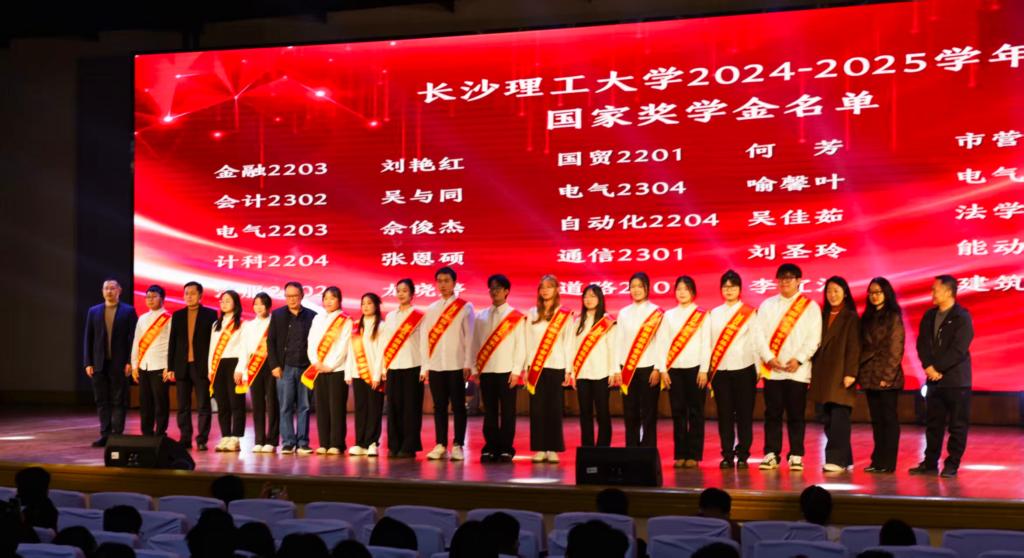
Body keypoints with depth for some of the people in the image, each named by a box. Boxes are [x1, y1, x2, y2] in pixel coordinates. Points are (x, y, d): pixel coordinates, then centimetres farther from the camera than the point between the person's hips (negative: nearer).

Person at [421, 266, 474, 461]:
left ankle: (458, 446, 2)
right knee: (439, 406, 5)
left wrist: (468, 363, -8)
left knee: (458, 406, -1)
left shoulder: (465, 307, 3)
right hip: (435, 366, 3)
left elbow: (469, 336, -2)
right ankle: (440, 446, 9)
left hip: (456, 365, -3)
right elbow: (424, 338, 11)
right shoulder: (431, 309, 14)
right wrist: (425, 366, 5)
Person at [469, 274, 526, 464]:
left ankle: (506, 449, 5)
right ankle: (490, 448, 10)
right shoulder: (481, 316, 12)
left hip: (507, 371, -3)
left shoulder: (516, 317, 1)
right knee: (489, 411, 5)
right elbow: (475, 344, 11)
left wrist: (516, 370, -8)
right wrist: (474, 369, 4)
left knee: (507, 411, -1)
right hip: (486, 370, 3)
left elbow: (521, 345, -2)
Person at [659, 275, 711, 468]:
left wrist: (704, 370, -8)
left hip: (695, 368, -2)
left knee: (695, 412, -1)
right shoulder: (669, 315, 12)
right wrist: (663, 369, 1)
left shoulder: (702, 315, 4)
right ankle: (680, 454, 7)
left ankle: (694, 455, 2)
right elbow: (664, 343, 8)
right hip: (674, 369, 2)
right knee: (678, 412, 2)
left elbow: (706, 344, -1)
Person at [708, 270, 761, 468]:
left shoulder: (750, 313, 3)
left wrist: (757, 370, -1)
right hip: (720, 370, 2)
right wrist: (709, 370, 8)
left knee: (744, 413, -1)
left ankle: (742, 455, 6)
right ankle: (727, 455, 6)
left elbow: (756, 341, 2)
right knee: (724, 414, 1)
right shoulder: (714, 314, 12)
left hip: (743, 369, -2)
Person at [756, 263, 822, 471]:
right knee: (772, 413, 3)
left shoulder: (810, 306, 5)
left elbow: (814, 337, -2)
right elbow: (760, 334, 4)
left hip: (798, 370, -2)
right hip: (771, 369, 2)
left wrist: (798, 359, -13)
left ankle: (796, 456, 7)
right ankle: (771, 454, 9)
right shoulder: (767, 305, 12)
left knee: (796, 414, 1)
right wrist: (768, 357, -9)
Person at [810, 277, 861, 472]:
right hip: (824, 374, 6)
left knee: (838, 417, -9)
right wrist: (814, 371, 10)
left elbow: (854, 347, -9)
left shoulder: (851, 318, -2)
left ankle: (837, 459, -9)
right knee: (829, 418, 7)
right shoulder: (823, 316, 15)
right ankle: (843, 458, 15)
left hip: (841, 374, -6)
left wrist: (850, 373, -16)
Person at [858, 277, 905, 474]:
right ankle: (878, 460, 13)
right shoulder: (867, 318, 14)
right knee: (876, 419, 9)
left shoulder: (893, 317, -4)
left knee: (888, 418, -1)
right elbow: (863, 346, 12)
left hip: (887, 377, -6)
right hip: (870, 376, 6)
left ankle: (888, 462, 2)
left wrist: (888, 375, -14)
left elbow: (895, 349, -8)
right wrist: (859, 373, 3)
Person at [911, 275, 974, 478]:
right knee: (933, 423, 10)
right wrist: (928, 367, -9)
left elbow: (958, 350, -16)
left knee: (957, 425, 1)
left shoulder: (962, 317, -9)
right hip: (934, 379, 6)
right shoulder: (929, 316, 11)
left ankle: (952, 465, 8)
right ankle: (930, 463, 16)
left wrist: (937, 367, -15)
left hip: (956, 380, -6)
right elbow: (922, 343, 6)